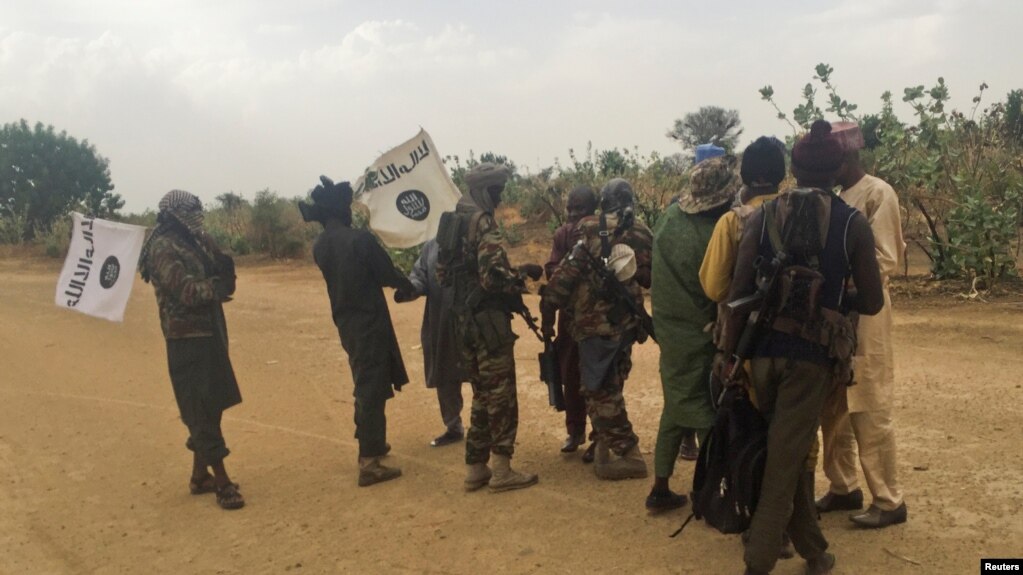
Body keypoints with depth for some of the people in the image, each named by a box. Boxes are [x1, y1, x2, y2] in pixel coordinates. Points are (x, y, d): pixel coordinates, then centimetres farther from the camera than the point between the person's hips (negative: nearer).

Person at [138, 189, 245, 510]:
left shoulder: (193, 244, 14)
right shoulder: (163, 249, -13)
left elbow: (222, 278, 10)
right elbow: (187, 292, -23)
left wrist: (224, 271, -10)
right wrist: (217, 284, -10)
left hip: (208, 334, 9)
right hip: (187, 339, -9)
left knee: (210, 406, 14)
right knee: (202, 410, -5)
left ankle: (200, 475, 26)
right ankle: (222, 483, -1)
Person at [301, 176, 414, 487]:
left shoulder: (319, 247, 4)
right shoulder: (360, 239, -17)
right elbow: (387, 275, -9)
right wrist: (409, 285, 10)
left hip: (345, 322, 7)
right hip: (369, 321, -7)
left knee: (364, 384, 22)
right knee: (373, 388, -3)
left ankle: (371, 443, 36)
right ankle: (368, 463, -1)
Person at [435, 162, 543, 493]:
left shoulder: (453, 221, 14)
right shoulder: (482, 222, -14)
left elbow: (443, 273, 18)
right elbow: (493, 275, -23)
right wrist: (523, 274, -8)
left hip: (464, 318, 9)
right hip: (488, 319, -9)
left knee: (482, 395, 16)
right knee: (501, 394, 0)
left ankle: (476, 469, 20)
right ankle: (502, 472, 6)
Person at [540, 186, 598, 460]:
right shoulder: (563, 234, 2)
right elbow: (553, 274, -2)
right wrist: (548, 319, -9)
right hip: (569, 314, 4)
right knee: (570, 376, 11)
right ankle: (575, 430, 27)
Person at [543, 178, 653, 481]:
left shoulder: (589, 228, -10)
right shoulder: (641, 232, 0)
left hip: (596, 321, -5)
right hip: (626, 320, 5)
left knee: (599, 390, -2)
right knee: (610, 385, 17)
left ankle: (629, 455, 0)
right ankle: (605, 447, 27)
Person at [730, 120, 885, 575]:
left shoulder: (764, 216, 0)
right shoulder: (852, 223, -3)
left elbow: (737, 292, -3)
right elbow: (872, 303, 1)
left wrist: (729, 351, 5)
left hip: (763, 348, 2)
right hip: (812, 353, -2)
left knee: (785, 454, 19)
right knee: (784, 463, 4)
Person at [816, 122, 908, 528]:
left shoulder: (878, 194, -8)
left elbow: (886, 259, -15)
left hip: (863, 315, -8)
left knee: (869, 412, -2)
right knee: (834, 408, 12)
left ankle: (889, 501, 9)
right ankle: (844, 488, 25)